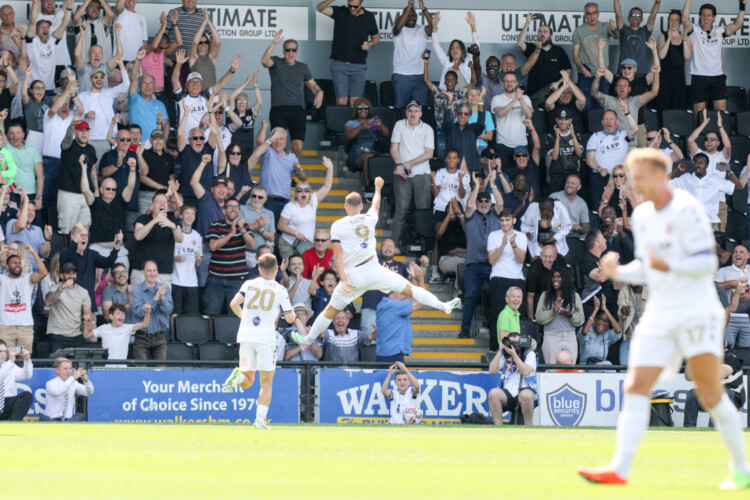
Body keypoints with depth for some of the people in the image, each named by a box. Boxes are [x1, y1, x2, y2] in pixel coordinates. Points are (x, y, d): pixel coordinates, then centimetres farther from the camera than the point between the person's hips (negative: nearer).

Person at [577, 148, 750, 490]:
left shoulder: (686, 211, -12)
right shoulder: (642, 215, 12)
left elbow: (707, 263, -15)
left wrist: (669, 266, -30)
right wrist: (618, 273, 1)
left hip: (697, 311, -7)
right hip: (659, 315, 7)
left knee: (710, 395, -7)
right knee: (636, 387, -6)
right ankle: (619, 468, -12)